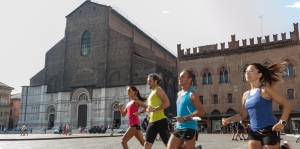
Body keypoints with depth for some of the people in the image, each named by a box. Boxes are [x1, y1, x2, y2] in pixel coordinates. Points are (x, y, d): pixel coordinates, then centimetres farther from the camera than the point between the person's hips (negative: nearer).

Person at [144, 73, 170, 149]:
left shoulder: (158, 90, -7)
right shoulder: (152, 92, 20)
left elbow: (167, 103, -20)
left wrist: (154, 109, -20)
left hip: (160, 121, -9)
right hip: (152, 122, 9)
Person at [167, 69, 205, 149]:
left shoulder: (192, 94, -12)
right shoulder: (179, 94, 13)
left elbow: (201, 112, -20)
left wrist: (185, 118, -23)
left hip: (190, 129, -8)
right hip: (179, 128, 8)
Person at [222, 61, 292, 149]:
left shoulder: (265, 90, -8)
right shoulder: (246, 95, 11)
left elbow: (286, 104, -6)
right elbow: (242, 115, 17)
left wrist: (282, 122, -18)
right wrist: (229, 120, 3)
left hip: (269, 131, -6)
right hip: (254, 132, 7)